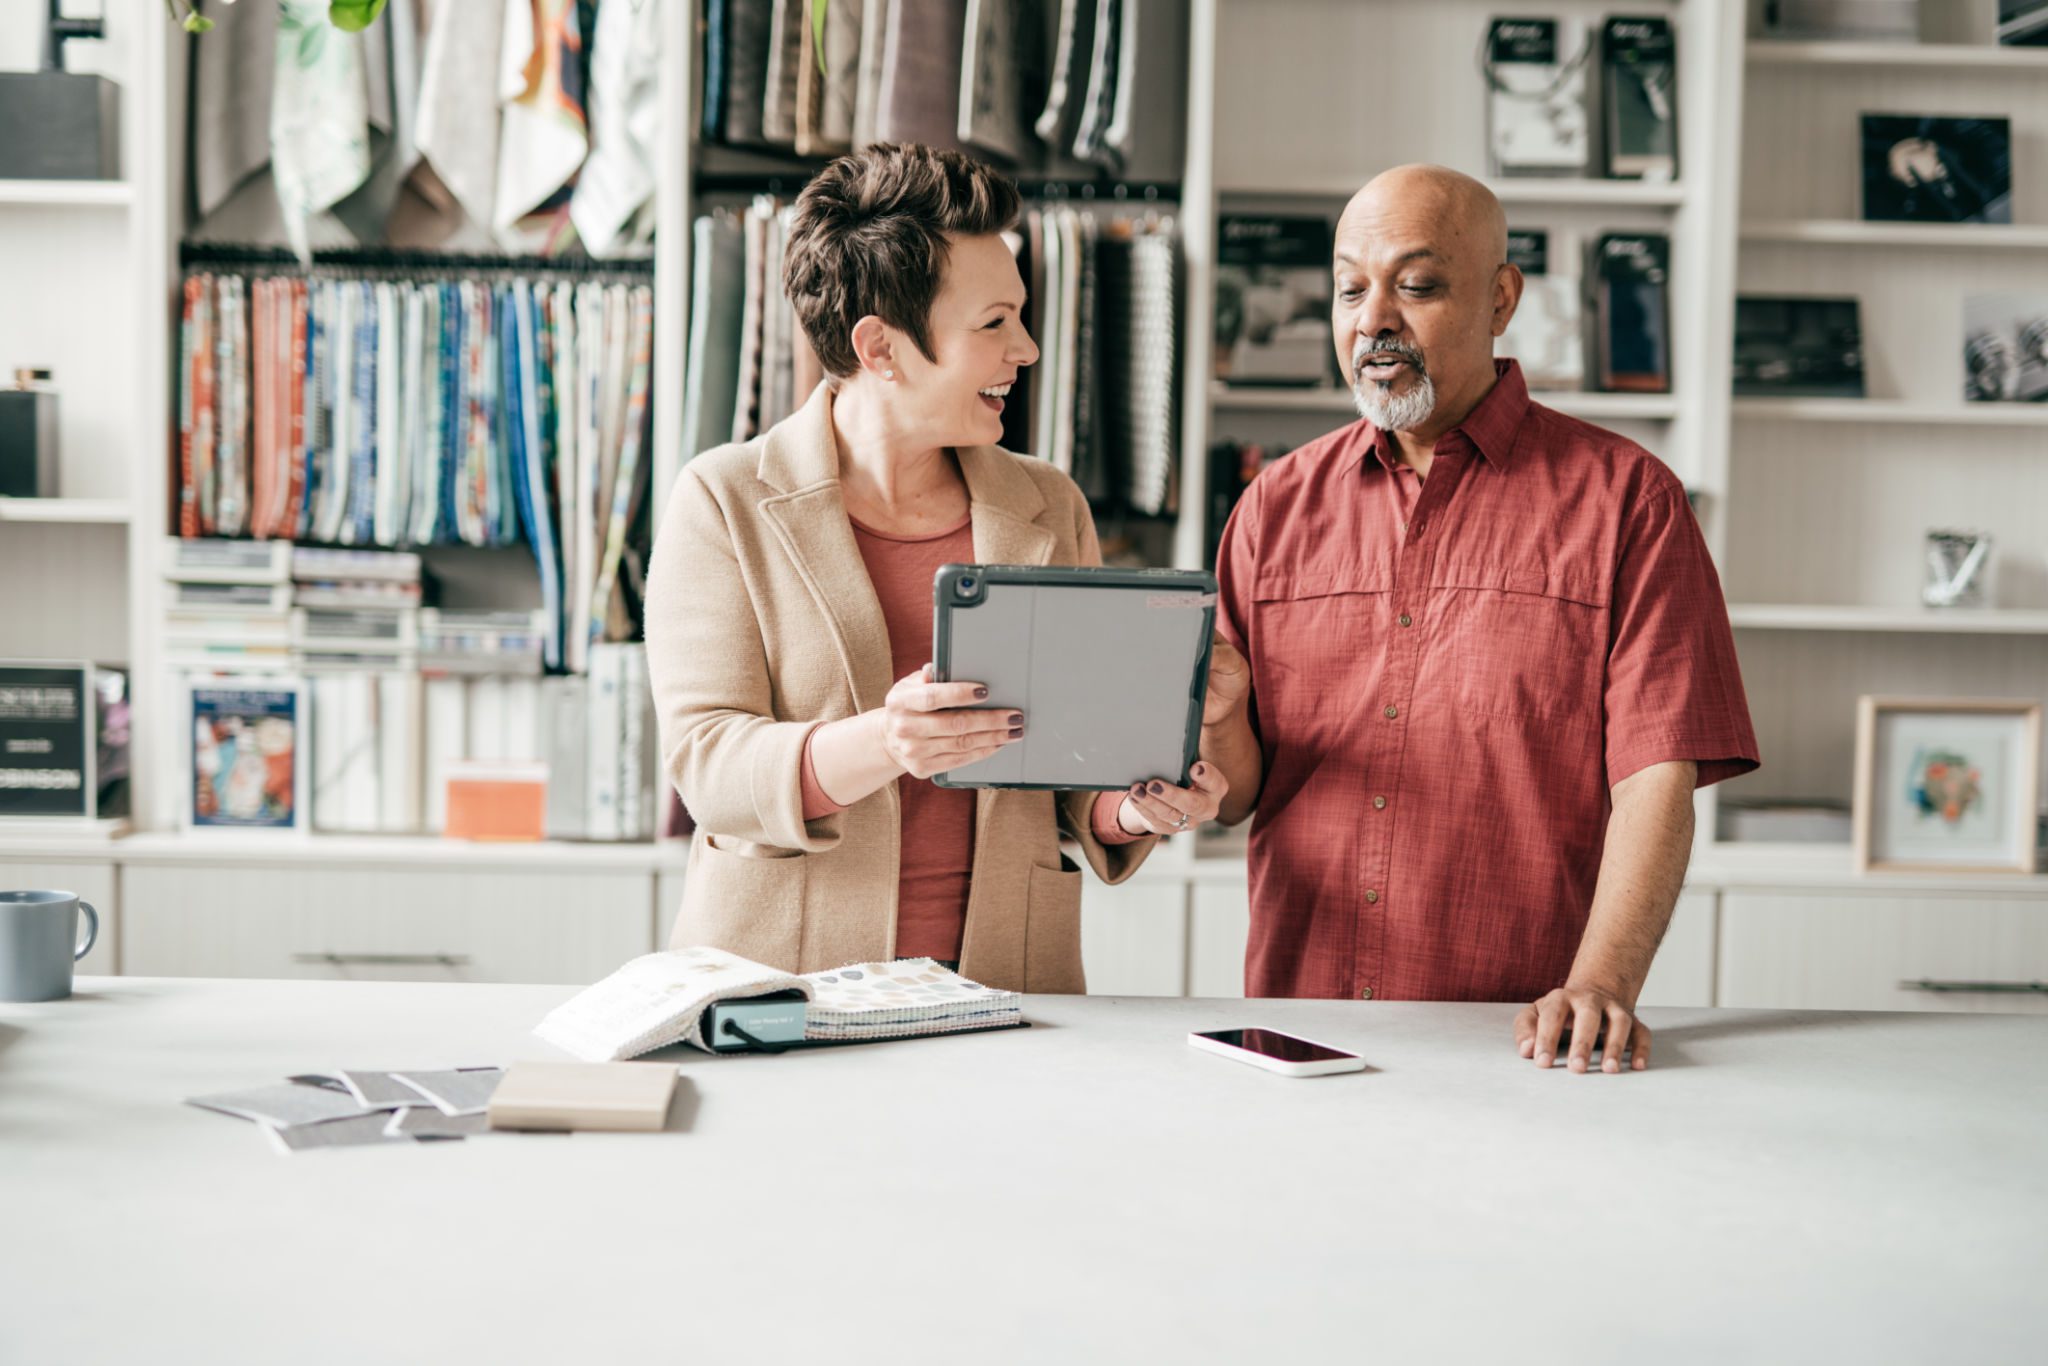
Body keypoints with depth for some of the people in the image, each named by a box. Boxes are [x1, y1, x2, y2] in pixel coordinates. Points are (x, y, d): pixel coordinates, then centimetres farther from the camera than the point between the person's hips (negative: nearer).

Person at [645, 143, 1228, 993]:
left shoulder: (1051, 511, 12)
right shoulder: (722, 501, 0)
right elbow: (707, 763, -8)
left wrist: (1131, 809, -8)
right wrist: (877, 746, -26)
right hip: (783, 980, -6)